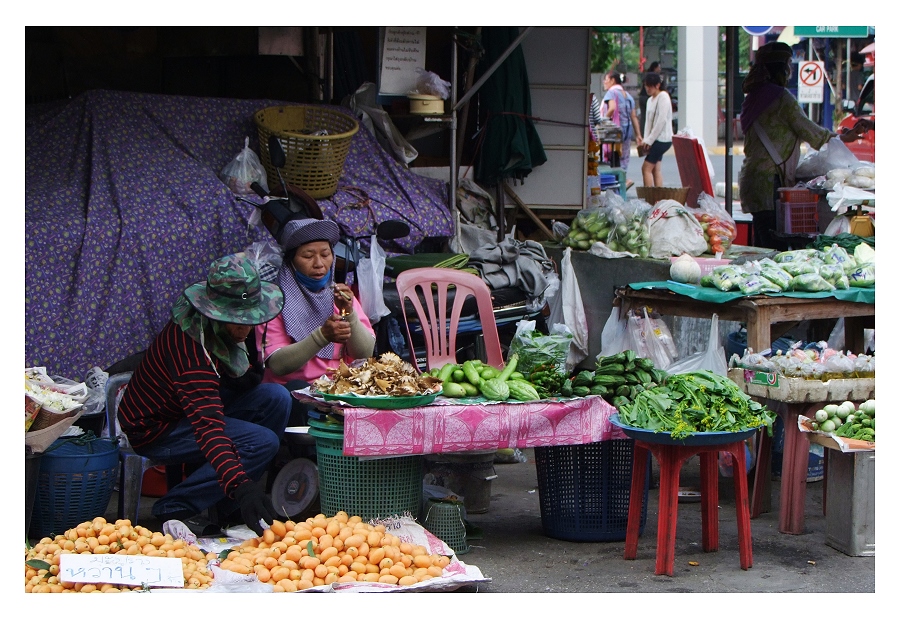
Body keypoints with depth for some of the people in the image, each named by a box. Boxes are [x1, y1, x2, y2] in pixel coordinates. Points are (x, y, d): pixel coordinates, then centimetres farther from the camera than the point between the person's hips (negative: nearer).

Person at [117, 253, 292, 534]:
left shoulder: (219, 327, -8)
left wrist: (245, 377, -7)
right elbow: (208, 427, -46)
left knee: (277, 398, -6)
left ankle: (228, 508, 0)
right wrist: (241, 486, -57)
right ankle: (173, 509, -12)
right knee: (262, 442, -23)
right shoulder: (191, 346, -36)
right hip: (156, 429, -9)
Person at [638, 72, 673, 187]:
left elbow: (661, 120, -17)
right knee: (656, 169, 5)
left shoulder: (663, 97, -10)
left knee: (646, 168, -12)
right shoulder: (650, 100, 17)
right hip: (655, 140, 9)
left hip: (662, 138, -9)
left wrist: (649, 140, -17)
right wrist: (645, 140, 0)